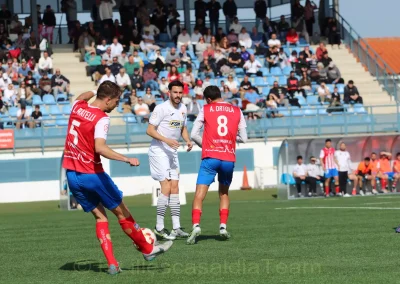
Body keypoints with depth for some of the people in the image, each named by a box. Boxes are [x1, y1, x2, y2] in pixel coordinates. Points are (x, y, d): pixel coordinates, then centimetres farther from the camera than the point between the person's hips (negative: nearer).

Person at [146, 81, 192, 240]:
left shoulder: (183, 109, 8)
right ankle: (159, 227, -6)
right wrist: (166, 140, -27)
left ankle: (176, 228, 7)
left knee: (175, 188, 5)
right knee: (166, 188, -13)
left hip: (173, 152, 7)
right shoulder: (161, 108, -14)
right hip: (159, 151, -7)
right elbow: (150, 130, -15)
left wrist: (188, 141, 3)